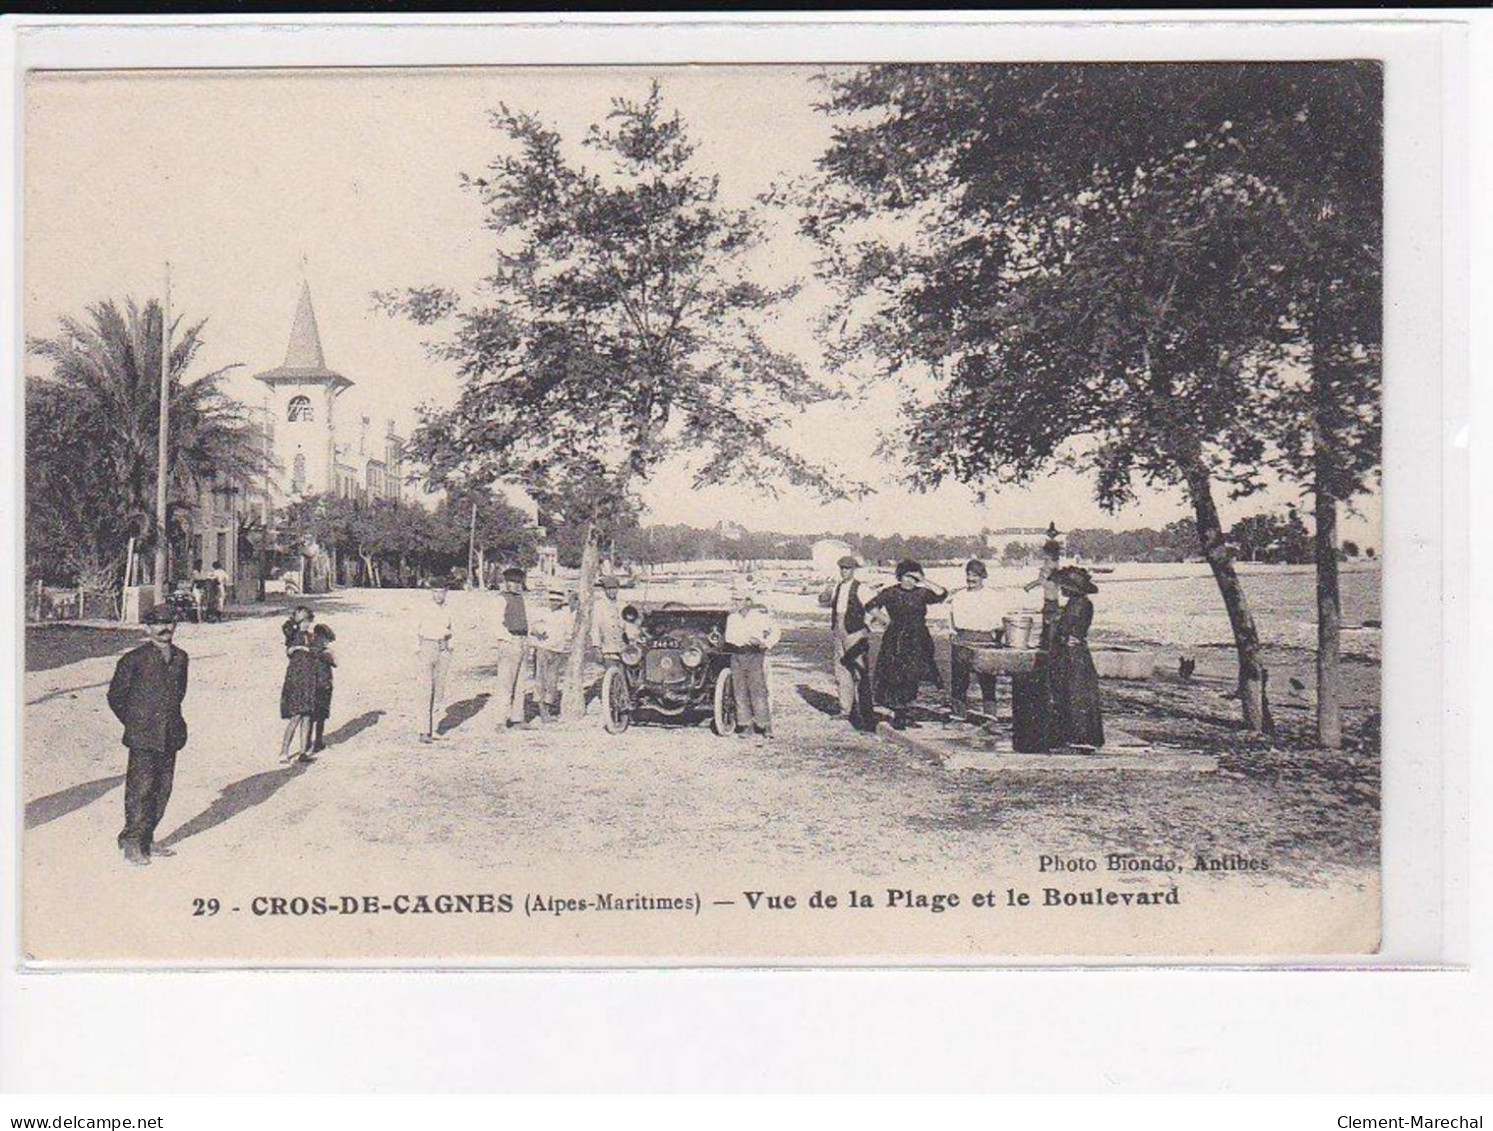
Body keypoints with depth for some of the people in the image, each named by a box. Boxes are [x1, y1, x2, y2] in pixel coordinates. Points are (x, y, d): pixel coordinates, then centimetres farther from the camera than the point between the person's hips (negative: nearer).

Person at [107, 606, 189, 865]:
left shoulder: (180, 658, 9)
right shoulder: (134, 659, -8)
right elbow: (116, 695, -1)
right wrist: (133, 723, 2)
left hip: (170, 736, 6)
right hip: (143, 737, -6)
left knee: (163, 789, 9)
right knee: (140, 788, -5)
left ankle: (146, 839, 20)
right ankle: (132, 844, 3)